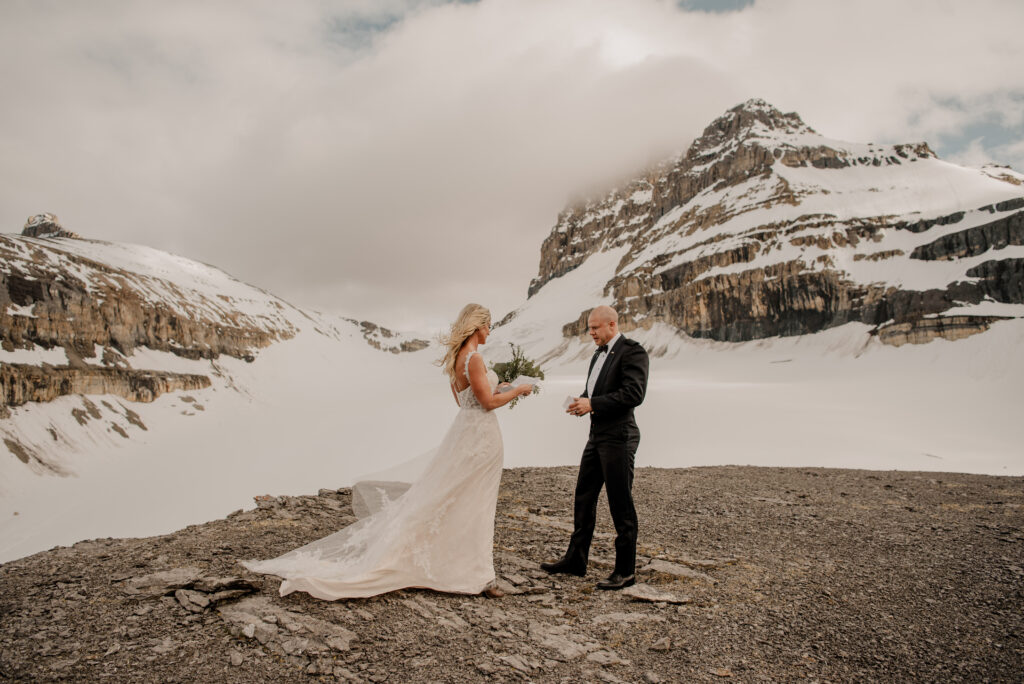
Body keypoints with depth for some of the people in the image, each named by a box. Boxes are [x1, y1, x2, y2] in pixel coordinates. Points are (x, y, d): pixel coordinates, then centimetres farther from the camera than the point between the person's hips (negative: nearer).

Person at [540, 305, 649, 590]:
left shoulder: (632, 351, -12)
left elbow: (634, 394, -22)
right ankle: (575, 559, 26)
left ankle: (626, 571, 11)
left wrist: (593, 404, -21)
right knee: (583, 498, 14)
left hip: (618, 437, -9)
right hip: (597, 436, 9)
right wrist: (582, 401, 2)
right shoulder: (599, 354, 16)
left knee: (621, 505, -1)